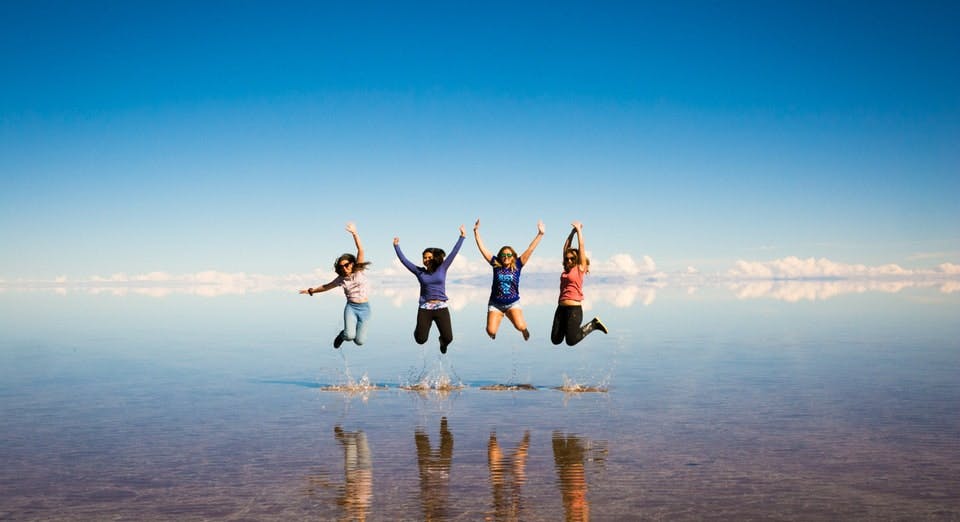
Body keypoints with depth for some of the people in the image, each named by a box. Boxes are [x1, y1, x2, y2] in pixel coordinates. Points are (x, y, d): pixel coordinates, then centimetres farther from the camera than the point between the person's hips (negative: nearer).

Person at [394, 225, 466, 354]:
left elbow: (453, 253, 3)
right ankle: (419, 330, 34)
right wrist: (396, 246, 4)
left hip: (441, 308, 0)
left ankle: (442, 342, 31)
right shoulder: (420, 272, 6)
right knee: (420, 340, -5)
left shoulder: (442, 269, 5)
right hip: (425, 309, 0)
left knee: (448, 338, -8)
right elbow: (404, 260, 6)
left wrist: (462, 237, 0)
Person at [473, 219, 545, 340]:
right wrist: (476, 231, -6)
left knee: (520, 326, -23)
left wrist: (540, 234, -11)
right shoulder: (495, 264, -1)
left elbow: (530, 249, -7)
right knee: (491, 331, -14)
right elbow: (482, 248, -2)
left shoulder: (517, 265, -3)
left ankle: (524, 331, 17)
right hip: (495, 304, 1)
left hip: (513, 303, -1)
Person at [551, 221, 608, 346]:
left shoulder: (580, 268, -1)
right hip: (561, 308, 6)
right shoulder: (566, 269, 13)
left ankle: (593, 324, 13)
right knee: (555, 340, 2)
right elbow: (566, 247, 17)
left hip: (574, 309, -6)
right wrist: (573, 232, 15)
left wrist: (579, 230, 5)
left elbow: (581, 246, -2)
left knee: (571, 341, -5)